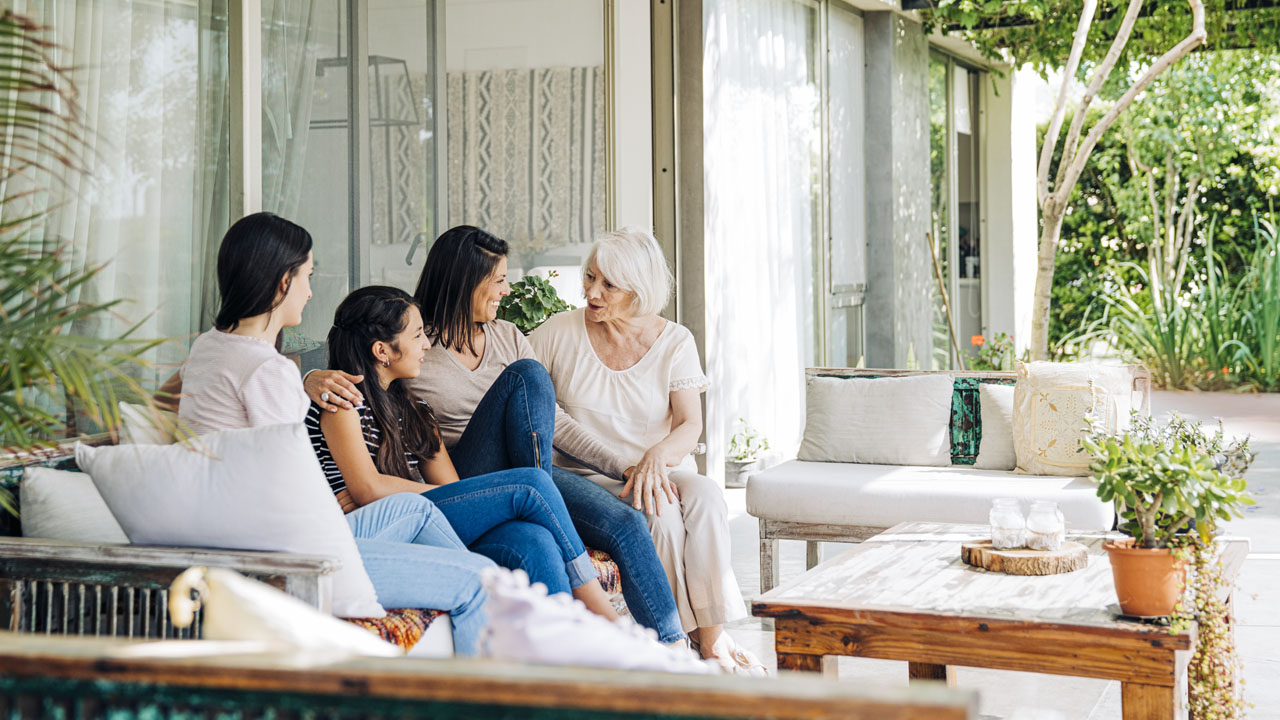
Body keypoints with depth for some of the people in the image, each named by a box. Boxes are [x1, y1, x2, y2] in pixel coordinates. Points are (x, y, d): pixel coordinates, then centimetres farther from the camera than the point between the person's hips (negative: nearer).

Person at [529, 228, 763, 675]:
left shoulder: (674, 342, 3)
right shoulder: (560, 334, 1)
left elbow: (690, 426, -6)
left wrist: (656, 457, -28)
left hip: (663, 470, 2)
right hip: (588, 476, -1)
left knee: (706, 494, -32)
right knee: (661, 513, -33)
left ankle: (713, 635, -26)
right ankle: (681, 636, -21)